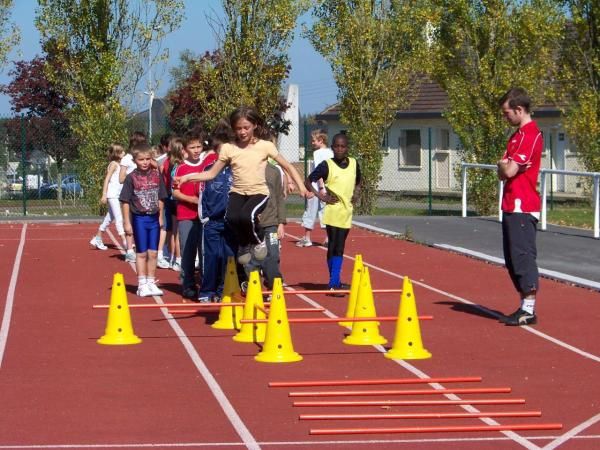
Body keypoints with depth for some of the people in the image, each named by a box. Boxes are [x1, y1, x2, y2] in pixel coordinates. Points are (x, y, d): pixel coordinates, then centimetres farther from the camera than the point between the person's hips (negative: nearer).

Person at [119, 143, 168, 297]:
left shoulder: (157, 176, 1)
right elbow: (125, 202, -7)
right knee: (141, 253, 5)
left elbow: (160, 198, 9)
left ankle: (151, 283, 18)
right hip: (139, 219, -3)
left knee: (153, 253, 8)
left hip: (154, 218, 3)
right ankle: (142, 284, 12)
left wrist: (160, 217, 8)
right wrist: (127, 223, -9)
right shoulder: (131, 178, -8)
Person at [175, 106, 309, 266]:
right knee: (232, 217, -31)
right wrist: (187, 177, -8)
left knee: (246, 216, -34)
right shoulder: (228, 148, 2)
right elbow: (212, 173, 5)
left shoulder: (265, 145, -2)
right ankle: (244, 245, 3)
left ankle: (258, 241, 1)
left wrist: (301, 187, -7)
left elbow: (287, 166, 4)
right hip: (238, 192, 2)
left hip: (259, 192, -2)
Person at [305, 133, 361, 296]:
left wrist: (356, 193, 7)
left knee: (339, 249, 5)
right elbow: (308, 181, -3)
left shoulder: (354, 164, 7)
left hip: (347, 211, 4)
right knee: (333, 247, -5)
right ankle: (334, 283, -5)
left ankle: (335, 282, 6)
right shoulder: (327, 165, -6)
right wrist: (320, 196, -10)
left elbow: (358, 182, 25)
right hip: (332, 211, -4)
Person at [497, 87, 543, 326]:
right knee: (513, 259, 13)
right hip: (513, 206, 10)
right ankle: (524, 307, 19)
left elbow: (509, 171, -20)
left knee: (523, 256, -9)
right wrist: (504, 167, -5)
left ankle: (529, 310, -8)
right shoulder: (519, 135, 18)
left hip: (522, 208, -10)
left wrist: (502, 164, 1)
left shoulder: (530, 135, -14)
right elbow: (503, 173, 17)